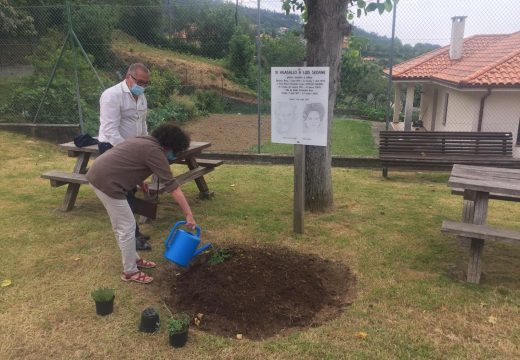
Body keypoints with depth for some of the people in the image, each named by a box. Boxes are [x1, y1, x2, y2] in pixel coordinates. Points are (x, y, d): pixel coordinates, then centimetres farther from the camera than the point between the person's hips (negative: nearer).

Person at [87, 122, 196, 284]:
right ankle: (130, 271, 13)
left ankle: (133, 259, 33)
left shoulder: (144, 141, 15)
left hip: (97, 174, 10)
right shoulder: (154, 151, -12)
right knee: (127, 227, 0)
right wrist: (189, 214, -14)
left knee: (119, 225, 20)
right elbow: (172, 186, -16)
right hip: (106, 181, -10)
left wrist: (140, 182, 27)